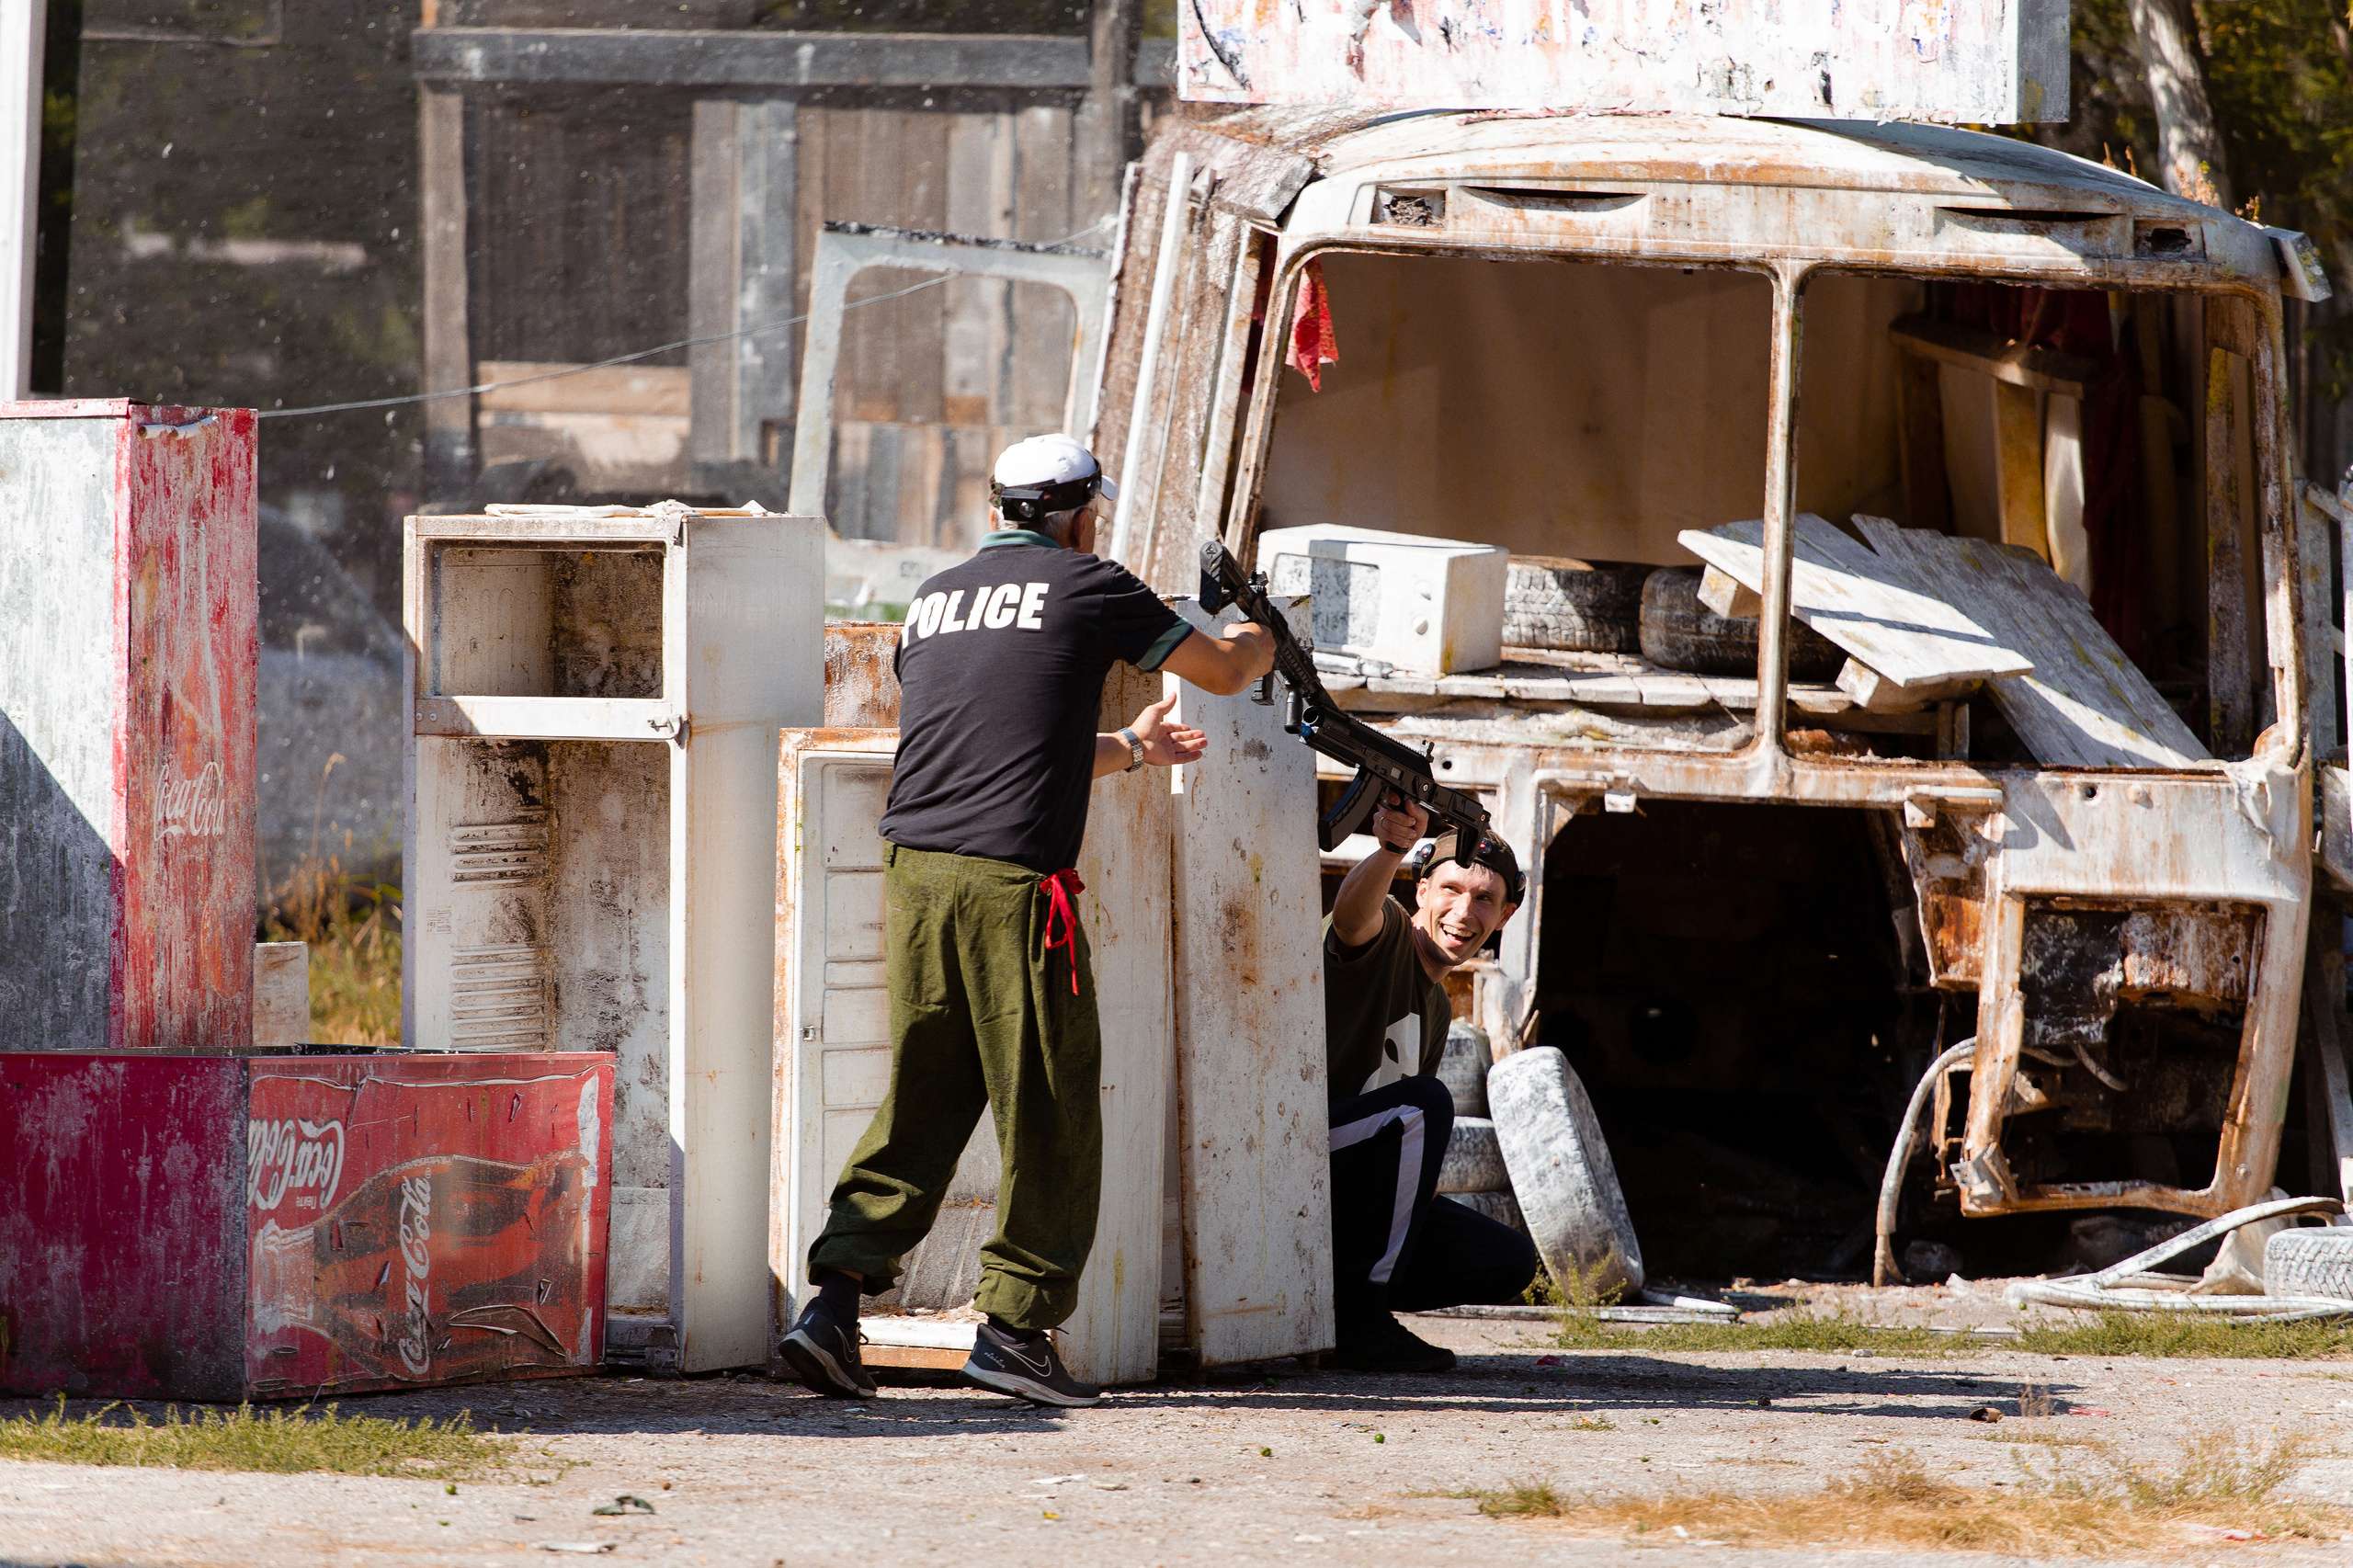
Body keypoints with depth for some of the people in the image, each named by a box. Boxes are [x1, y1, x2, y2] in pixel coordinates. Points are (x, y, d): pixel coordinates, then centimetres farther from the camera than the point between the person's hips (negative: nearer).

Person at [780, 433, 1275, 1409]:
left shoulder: (934, 600, 20)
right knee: (1050, 1112, 4)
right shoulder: (1086, 588, 3)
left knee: (920, 1103, 11)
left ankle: (836, 1297, -1)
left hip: (914, 868, 6)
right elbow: (1222, 672, 15)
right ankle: (1014, 1324, 4)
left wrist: (1126, 749, 41)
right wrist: (1260, 641, 40)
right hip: (1011, 879, -6)